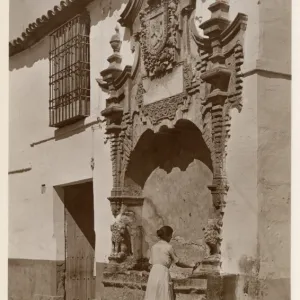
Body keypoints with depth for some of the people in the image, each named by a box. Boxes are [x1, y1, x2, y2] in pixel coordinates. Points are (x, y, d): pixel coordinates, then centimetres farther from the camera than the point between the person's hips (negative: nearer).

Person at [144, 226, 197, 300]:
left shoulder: (154, 247, 14)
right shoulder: (168, 247, -1)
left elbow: (151, 263, 14)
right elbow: (178, 263, 6)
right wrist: (191, 266, 19)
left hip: (153, 273, 6)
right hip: (163, 273, -5)